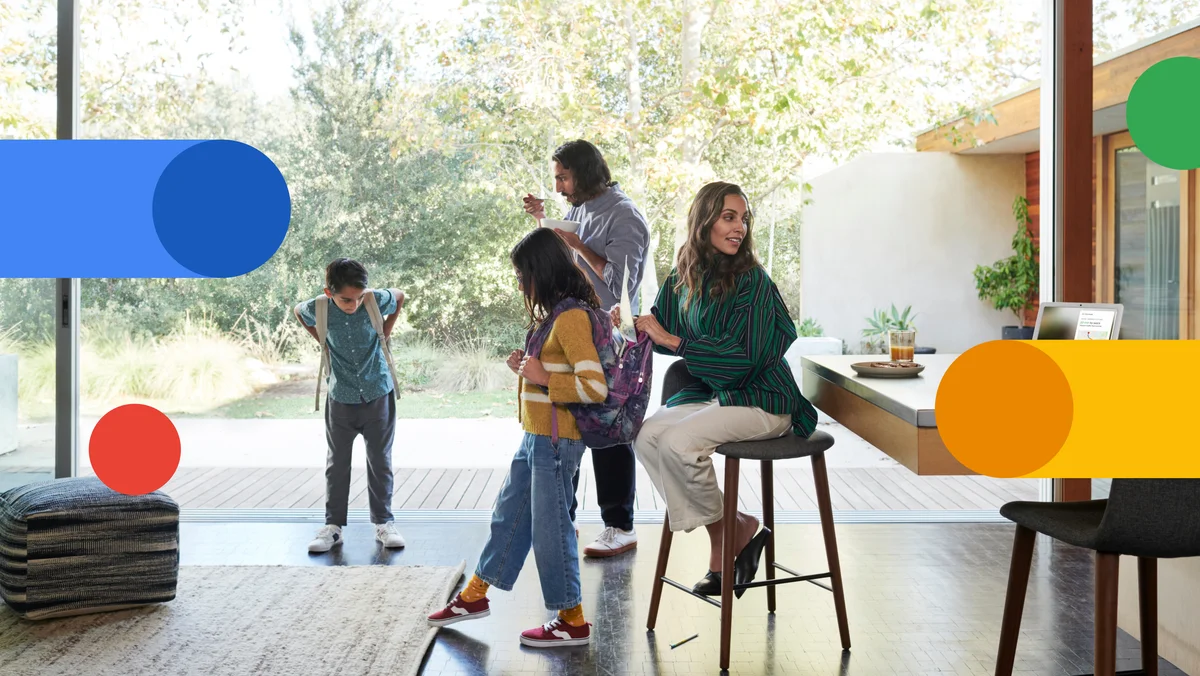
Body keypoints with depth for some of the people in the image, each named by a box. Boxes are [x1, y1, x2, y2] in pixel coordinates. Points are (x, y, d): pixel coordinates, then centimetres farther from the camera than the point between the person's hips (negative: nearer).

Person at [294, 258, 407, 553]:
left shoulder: (377, 300, -16)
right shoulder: (318, 309, -14)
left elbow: (400, 297, 8)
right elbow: (298, 311, 11)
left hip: (379, 395, 0)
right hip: (341, 398, 1)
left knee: (380, 461, 7)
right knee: (337, 463, 7)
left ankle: (383, 523, 18)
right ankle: (333, 526, 17)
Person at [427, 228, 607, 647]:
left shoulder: (572, 317, -19)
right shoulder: (553, 314, 12)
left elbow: (594, 387, -26)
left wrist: (543, 378, -21)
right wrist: (527, 369, 7)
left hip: (556, 441, -10)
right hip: (535, 438, 10)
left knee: (550, 528, 0)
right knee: (508, 516, 20)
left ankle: (573, 621, 13)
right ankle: (475, 596, 35)